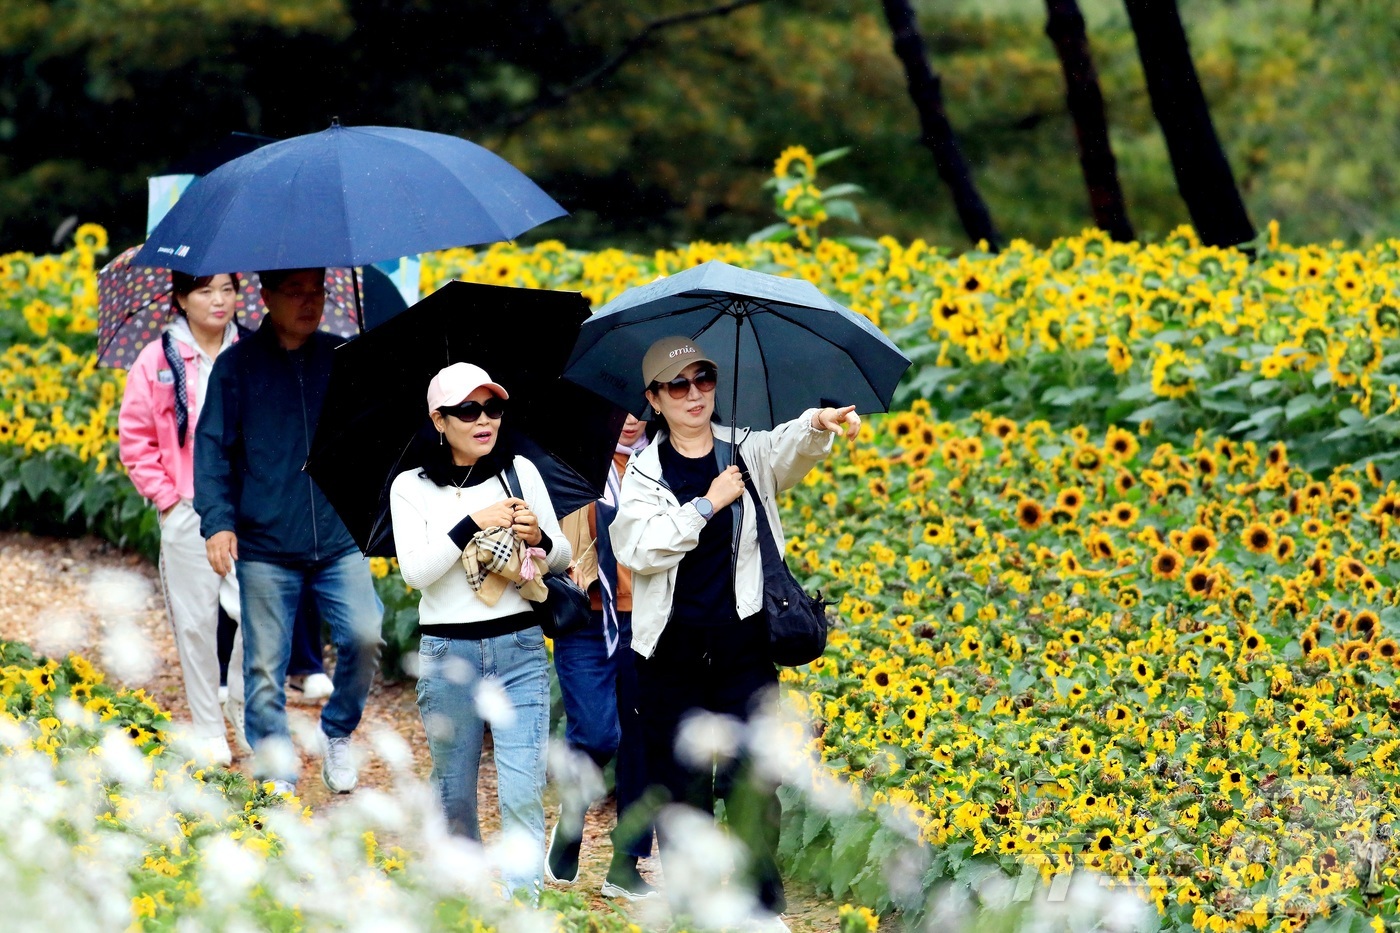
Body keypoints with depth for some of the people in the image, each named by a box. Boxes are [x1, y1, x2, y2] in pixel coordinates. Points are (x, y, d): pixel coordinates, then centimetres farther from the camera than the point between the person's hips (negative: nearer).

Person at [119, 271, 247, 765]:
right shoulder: (157, 360, 2)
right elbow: (135, 439, 5)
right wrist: (165, 496, -3)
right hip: (187, 515, 0)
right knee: (195, 622, 3)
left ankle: (246, 712, 13)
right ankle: (209, 732, 15)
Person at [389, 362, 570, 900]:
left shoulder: (521, 471, 6)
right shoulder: (412, 488, 0)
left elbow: (562, 557, 10)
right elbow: (415, 571, -12)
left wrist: (539, 539, -12)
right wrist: (473, 522, -20)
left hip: (519, 649, 0)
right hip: (447, 653, 0)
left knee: (523, 789, -10)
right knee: (455, 789, 10)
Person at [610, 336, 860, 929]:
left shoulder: (749, 454, 6)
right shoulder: (644, 472, 6)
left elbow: (789, 448, -18)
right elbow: (638, 549, -9)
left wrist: (818, 424, -40)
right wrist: (707, 505, -14)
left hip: (742, 646, -1)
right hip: (671, 651, 1)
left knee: (751, 779, -7)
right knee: (680, 783, 6)